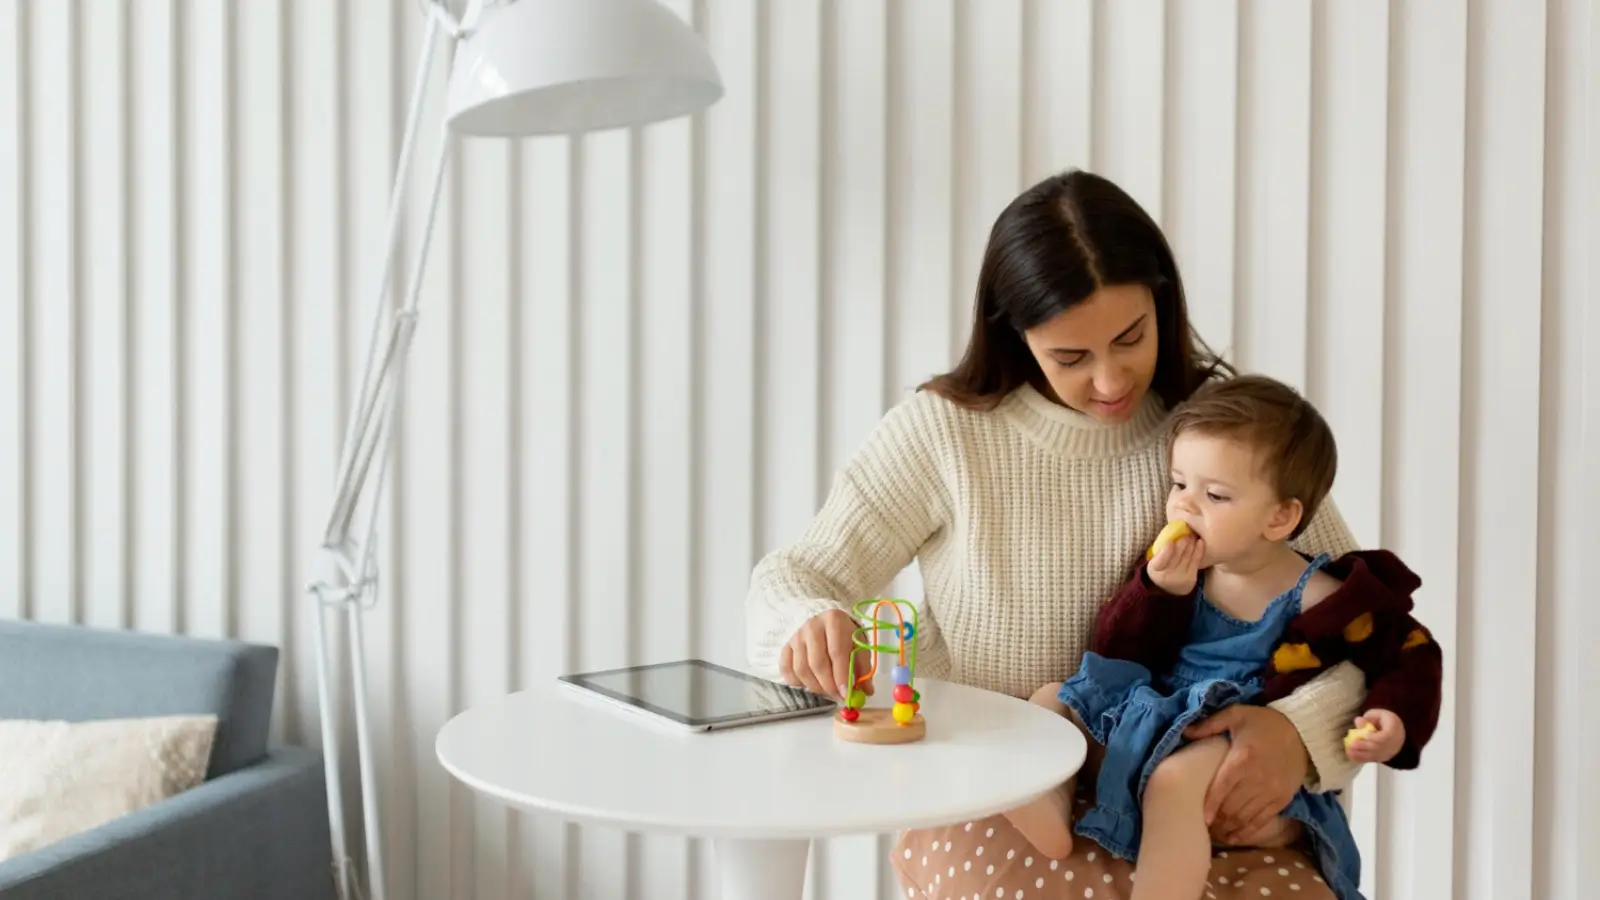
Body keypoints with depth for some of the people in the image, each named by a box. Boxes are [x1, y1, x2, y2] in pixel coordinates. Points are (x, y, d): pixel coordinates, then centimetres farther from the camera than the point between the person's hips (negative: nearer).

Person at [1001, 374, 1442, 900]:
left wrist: (1395, 721, -18)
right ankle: (1048, 815, -25)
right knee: (1050, 701, 3)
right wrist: (1159, 594, -15)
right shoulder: (1177, 570, 7)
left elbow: (1413, 657, 1)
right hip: (1153, 729, 7)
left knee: (1175, 778, -38)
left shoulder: (1315, 598, -7)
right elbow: (1120, 654, 2)